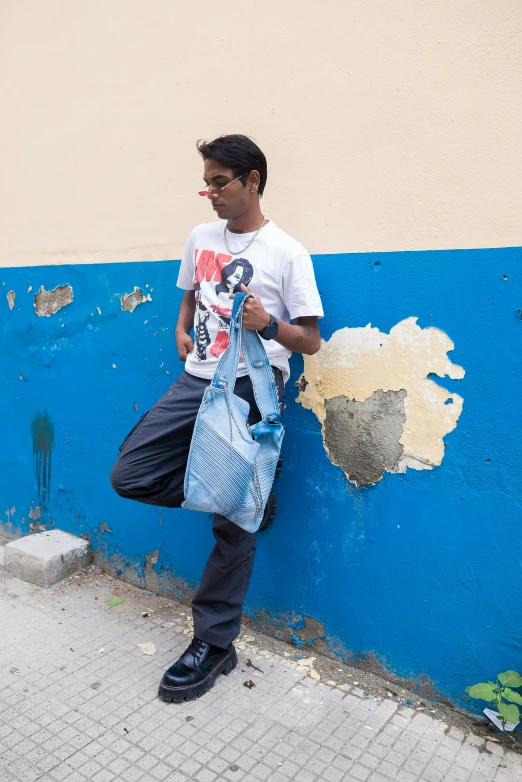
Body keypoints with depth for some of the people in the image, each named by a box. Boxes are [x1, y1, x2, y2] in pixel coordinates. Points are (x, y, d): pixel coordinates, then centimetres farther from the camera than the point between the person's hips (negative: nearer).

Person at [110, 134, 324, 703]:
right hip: (196, 380, 6)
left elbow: (311, 340, -4)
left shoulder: (286, 252, -3)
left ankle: (213, 644, 15)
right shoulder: (200, 238, 13)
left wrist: (268, 326, -24)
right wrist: (182, 330, 12)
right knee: (129, 475, -3)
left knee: (234, 522, -3)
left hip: (251, 388, -6)